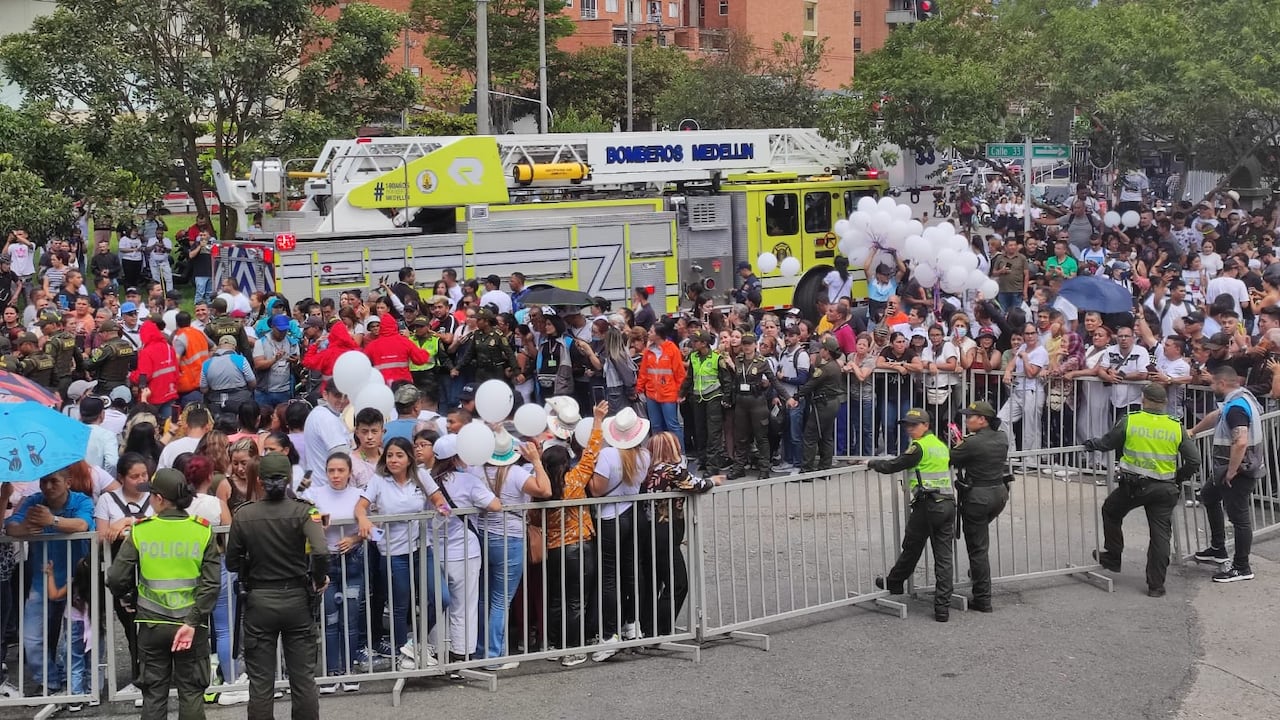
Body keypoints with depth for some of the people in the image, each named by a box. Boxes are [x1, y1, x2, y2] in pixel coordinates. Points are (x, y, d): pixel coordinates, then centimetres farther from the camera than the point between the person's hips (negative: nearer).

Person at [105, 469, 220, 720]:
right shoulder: (203, 531, -6)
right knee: (191, 692, 9)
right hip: (191, 624, 0)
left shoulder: (140, 531, -8)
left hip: (152, 624, 0)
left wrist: (128, 596, 15)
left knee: (154, 694, 11)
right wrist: (192, 622, -11)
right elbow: (211, 584, -13)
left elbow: (116, 580, -7)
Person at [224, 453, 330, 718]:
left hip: (259, 600, 0)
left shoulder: (243, 514, -6)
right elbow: (321, 552, -23)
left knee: (260, 681, 7)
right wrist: (320, 579, -5)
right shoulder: (302, 511, -10)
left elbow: (232, 563, -1)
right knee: (303, 677, 9)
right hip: (297, 597, 0)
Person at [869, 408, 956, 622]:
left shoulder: (919, 447, -8)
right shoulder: (941, 445, 16)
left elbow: (893, 465, -9)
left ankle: (894, 583, 33)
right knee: (943, 557, 2)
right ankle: (942, 608, 0)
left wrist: (871, 463, 8)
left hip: (927, 504, -7)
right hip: (949, 504, 7)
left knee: (911, 549, 13)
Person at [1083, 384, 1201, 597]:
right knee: (1160, 535, 6)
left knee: (1110, 512, 26)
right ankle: (1156, 585, 6)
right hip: (1164, 488, 1)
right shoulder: (1177, 427, 0)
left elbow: (1107, 442, 6)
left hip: (1133, 485, -1)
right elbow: (1194, 461, 0)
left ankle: (1113, 558, 32)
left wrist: (1091, 443, 27)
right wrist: (1178, 477, 17)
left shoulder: (1130, 421, -5)